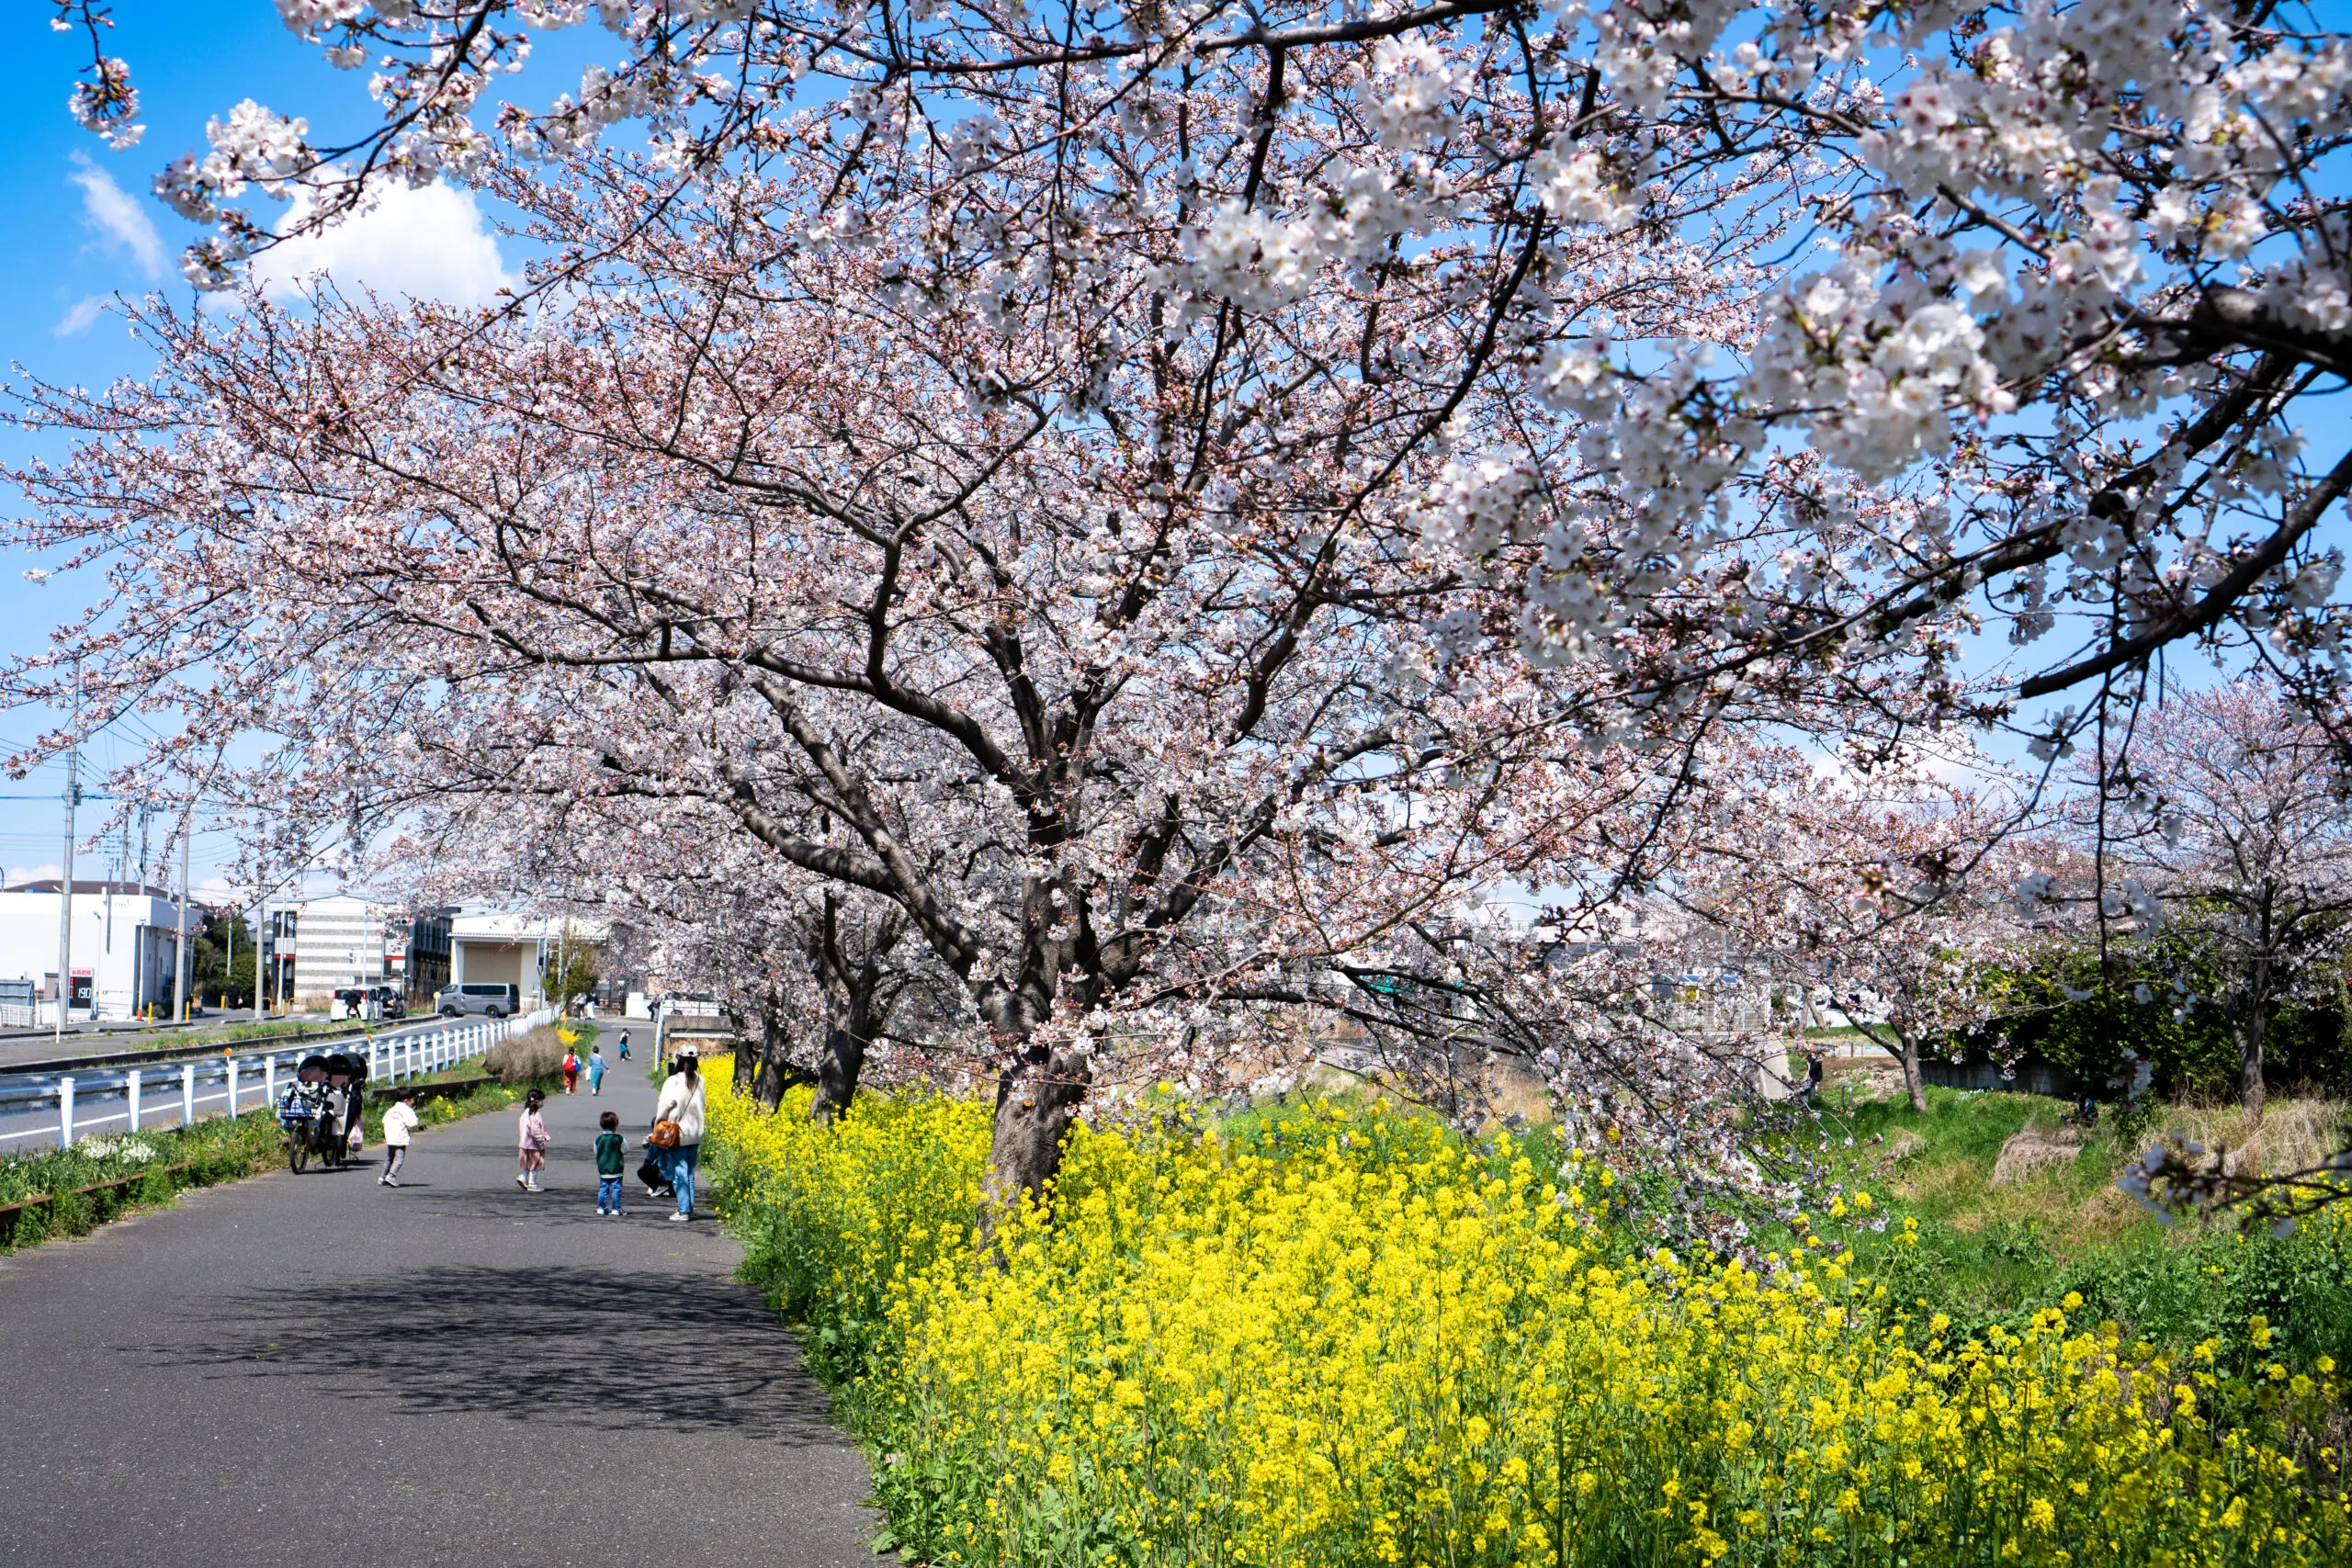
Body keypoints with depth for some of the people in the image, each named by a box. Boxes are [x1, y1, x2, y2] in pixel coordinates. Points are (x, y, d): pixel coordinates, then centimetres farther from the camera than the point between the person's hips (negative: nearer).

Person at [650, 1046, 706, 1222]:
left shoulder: (674, 1081, -14)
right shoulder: (700, 1081, 0)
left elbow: (665, 1105, -11)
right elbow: (701, 1105, 8)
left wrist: (658, 1124, -1)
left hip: (678, 1134, -5)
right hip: (696, 1134, 5)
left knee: (680, 1172, 0)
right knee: (690, 1172, 15)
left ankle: (684, 1211, -2)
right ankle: (690, 1208, 18)